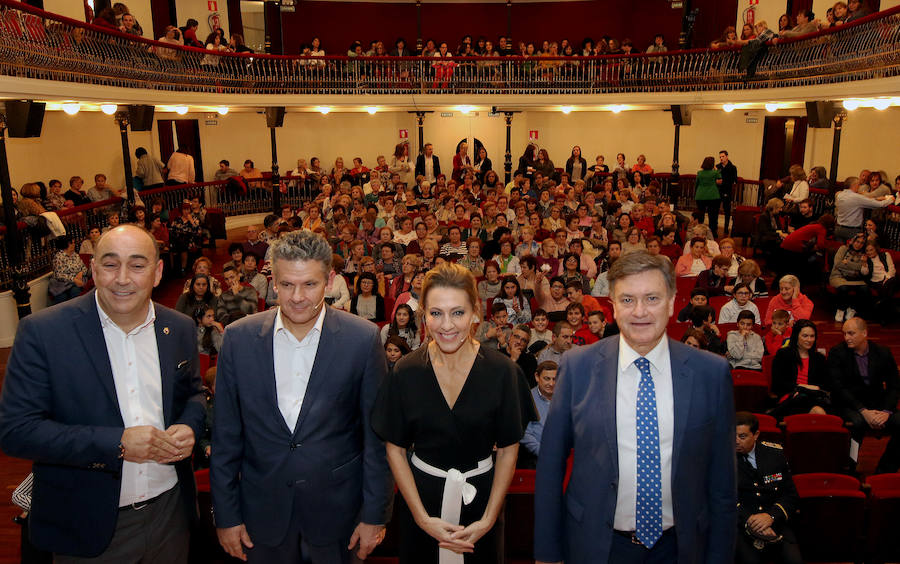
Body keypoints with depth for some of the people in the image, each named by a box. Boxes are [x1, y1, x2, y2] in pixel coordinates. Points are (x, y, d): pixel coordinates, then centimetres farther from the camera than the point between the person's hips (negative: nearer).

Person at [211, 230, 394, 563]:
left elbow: (377, 435, -7)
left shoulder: (362, 339, -13)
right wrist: (226, 516, 2)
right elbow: (226, 435, 0)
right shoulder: (239, 339, -7)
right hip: (263, 510, 2)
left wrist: (375, 515, -3)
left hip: (336, 509, -1)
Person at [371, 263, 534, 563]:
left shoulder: (501, 371, -12)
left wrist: (488, 520, -9)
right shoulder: (406, 372, -10)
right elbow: (395, 449, -4)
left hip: (480, 497, 0)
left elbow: (508, 450, -6)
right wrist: (422, 516, -10)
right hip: (419, 495, 1)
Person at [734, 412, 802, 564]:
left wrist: (771, 516, -11)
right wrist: (748, 520, -22)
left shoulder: (775, 452, 9)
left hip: (773, 522, 3)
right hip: (739, 525, -3)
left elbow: (791, 495, 8)